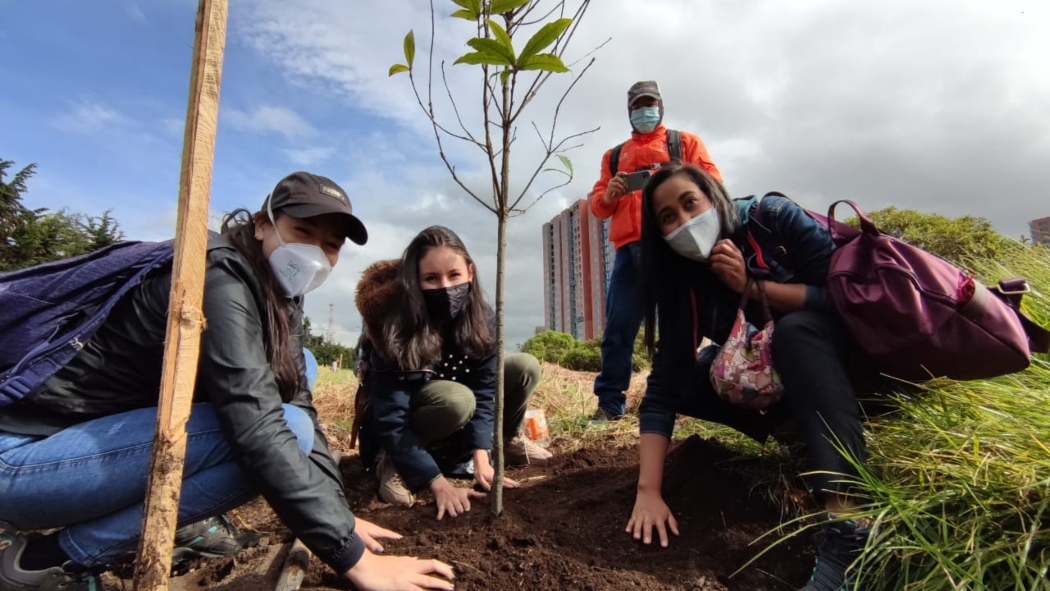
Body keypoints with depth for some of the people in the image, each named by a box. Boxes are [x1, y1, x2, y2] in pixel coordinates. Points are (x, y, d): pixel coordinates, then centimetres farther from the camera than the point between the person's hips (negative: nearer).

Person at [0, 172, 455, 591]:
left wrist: (340, 517, -7)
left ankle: (176, 520, 6)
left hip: (105, 431, 9)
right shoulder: (219, 275, -25)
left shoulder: (280, 296, 2)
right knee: (282, 429, -26)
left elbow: (298, 404, 0)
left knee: (293, 371, 3)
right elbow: (259, 428, -35)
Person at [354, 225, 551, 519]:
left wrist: (481, 457, -25)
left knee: (526, 367, -12)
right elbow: (390, 419, -32)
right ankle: (394, 460, -13)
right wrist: (438, 482, -35)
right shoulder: (395, 329, -31)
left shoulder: (482, 318, -18)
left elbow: (484, 388, -16)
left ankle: (505, 441, 11)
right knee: (457, 399, -37)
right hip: (405, 421, -5)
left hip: (457, 418, 5)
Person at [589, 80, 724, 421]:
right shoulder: (614, 155, 27)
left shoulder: (686, 142, 19)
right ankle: (610, 403, 2)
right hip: (629, 249, 2)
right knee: (618, 327, -3)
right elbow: (597, 206, 20)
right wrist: (609, 194, -4)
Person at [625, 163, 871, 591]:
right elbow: (664, 387, -21)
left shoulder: (775, 219, -20)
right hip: (770, 379, 4)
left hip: (845, 355, -3)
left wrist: (750, 286, -28)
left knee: (793, 328, -35)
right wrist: (648, 491, -30)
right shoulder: (685, 283, -13)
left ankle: (847, 522, -42)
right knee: (686, 379, -16)